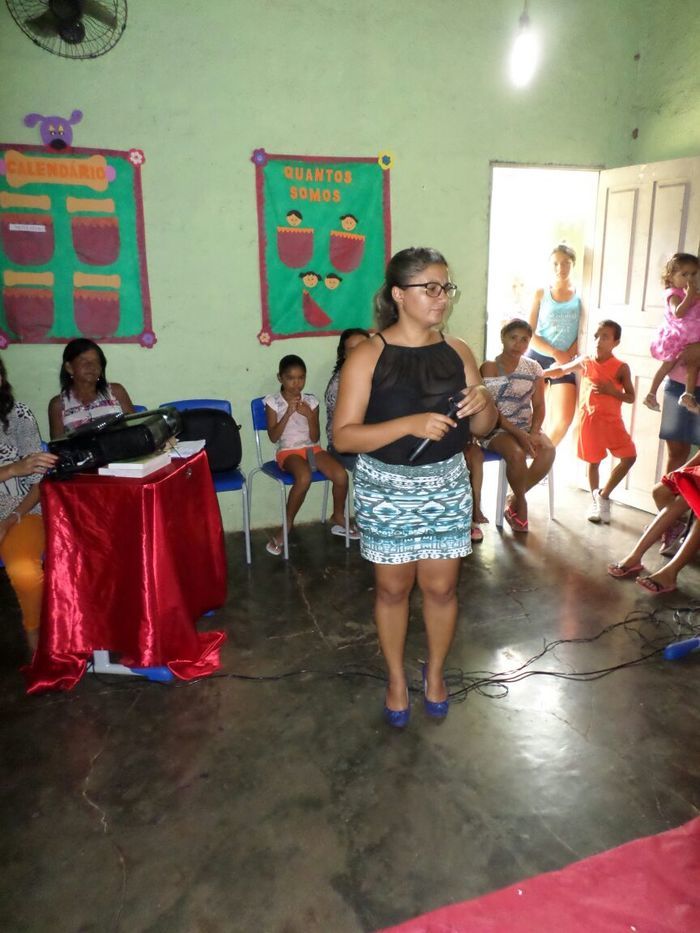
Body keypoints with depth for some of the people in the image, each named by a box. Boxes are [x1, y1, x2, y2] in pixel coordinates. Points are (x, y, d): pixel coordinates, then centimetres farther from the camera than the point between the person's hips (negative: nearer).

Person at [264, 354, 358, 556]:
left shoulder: (311, 401, 4)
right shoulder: (273, 401, -2)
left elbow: (315, 437, 1)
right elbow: (273, 437, -8)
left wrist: (309, 416, -15)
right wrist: (288, 413, -16)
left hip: (312, 448, 4)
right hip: (288, 451, -3)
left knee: (341, 475, -22)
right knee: (304, 477, -37)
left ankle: (338, 519, 5)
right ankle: (287, 525, -17)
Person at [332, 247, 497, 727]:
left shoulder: (457, 351, 0)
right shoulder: (368, 355, -13)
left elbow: (483, 428, 5)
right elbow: (343, 436, -18)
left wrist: (484, 404, -18)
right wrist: (411, 424, -29)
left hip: (447, 486, 3)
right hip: (387, 490, -3)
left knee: (441, 587, 13)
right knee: (393, 588, 13)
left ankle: (435, 671, 39)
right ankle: (397, 678, 36)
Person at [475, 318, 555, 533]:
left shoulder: (533, 368, 7)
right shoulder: (489, 367, -6)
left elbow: (539, 405, 5)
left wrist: (533, 433, -14)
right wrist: (518, 433, -21)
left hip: (526, 427, 5)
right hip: (496, 428, -4)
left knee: (548, 450, -26)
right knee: (517, 454, -34)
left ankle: (514, 500, -7)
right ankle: (521, 503, -7)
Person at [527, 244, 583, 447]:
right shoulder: (541, 294, 2)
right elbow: (529, 333, -4)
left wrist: (568, 356, -15)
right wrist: (555, 353, -16)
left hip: (566, 362, 0)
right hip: (537, 358, 0)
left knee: (564, 419, -9)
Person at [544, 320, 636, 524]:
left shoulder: (621, 368, -4)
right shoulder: (585, 362, 1)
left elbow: (631, 397, -2)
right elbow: (562, 370, 18)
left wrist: (611, 390, -18)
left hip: (612, 421, 0)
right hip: (590, 419, 0)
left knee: (629, 456, -8)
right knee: (593, 461, 9)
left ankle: (603, 495, 8)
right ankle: (596, 502, 25)